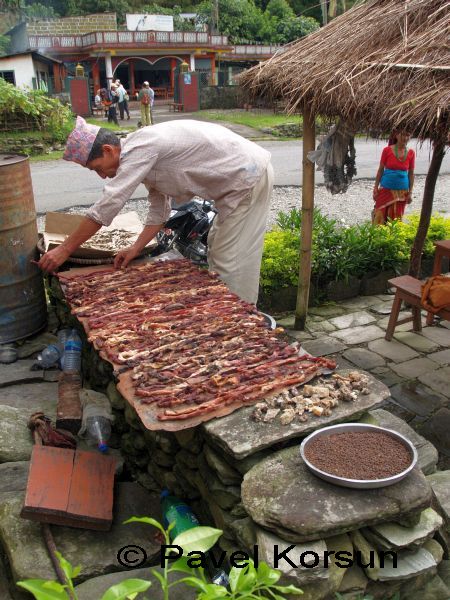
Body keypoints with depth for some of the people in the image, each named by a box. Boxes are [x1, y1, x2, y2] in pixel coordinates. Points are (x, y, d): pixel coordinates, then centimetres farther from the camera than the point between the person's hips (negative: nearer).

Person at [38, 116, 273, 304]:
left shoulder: (140, 148, -22)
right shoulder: (142, 158, 9)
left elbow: (106, 205, -25)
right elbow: (158, 211, 15)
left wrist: (64, 250, -19)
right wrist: (136, 248, 5)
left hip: (249, 177, -10)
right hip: (240, 177, 10)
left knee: (231, 260, -6)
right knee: (217, 249, 19)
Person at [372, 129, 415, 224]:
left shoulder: (411, 153, 2)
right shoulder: (387, 150, -4)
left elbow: (411, 173, 5)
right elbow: (380, 169, 1)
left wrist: (410, 192, 2)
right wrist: (375, 188, -2)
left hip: (402, 191, 2)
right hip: (386, 189, -1)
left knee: (396, 217, 5)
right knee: (381, 216, -2)